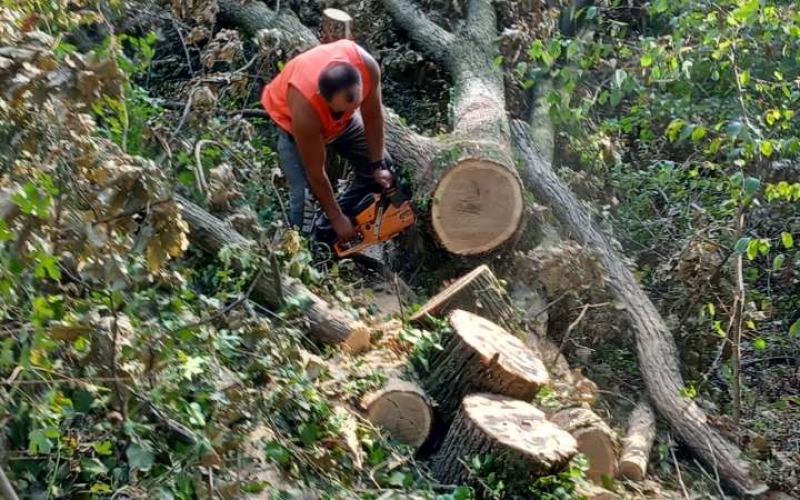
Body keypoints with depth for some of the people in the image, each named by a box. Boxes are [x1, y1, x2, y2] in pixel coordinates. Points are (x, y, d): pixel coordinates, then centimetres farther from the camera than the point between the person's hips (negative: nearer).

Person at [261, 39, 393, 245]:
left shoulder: (367, 66, -38)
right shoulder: (305, 106, -45)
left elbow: (373, 116, -16)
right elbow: (315, 173, -31)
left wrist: (378, 165, -12)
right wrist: (337, 219, -20)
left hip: (338, 118, 5)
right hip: (290, 119, -5)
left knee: (384, 168, 4)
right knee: (305, 193, -21)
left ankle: (326, 233, 13)